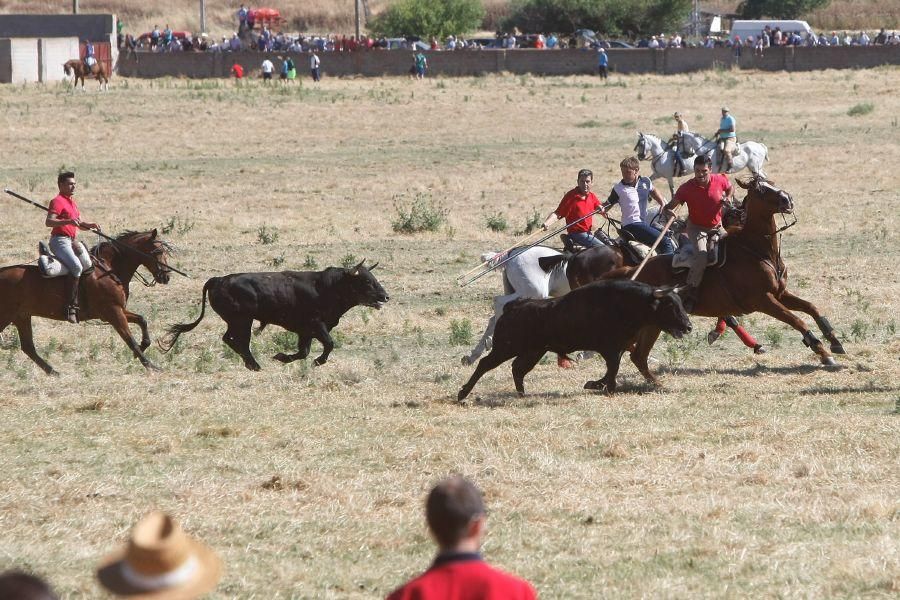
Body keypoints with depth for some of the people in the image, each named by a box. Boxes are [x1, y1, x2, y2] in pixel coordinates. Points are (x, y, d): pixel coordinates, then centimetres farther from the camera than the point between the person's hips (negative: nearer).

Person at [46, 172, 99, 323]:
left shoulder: (72, 202, 21)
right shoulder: (58, 201, -8)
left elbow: (80, 224, 28)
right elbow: (49, 222, -21)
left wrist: (90, 225, 7)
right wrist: (68, 221, -31)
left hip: (72, 241, 10)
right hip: (60, 240, -10)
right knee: (76, 267, -27)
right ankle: (70, 307, -31)